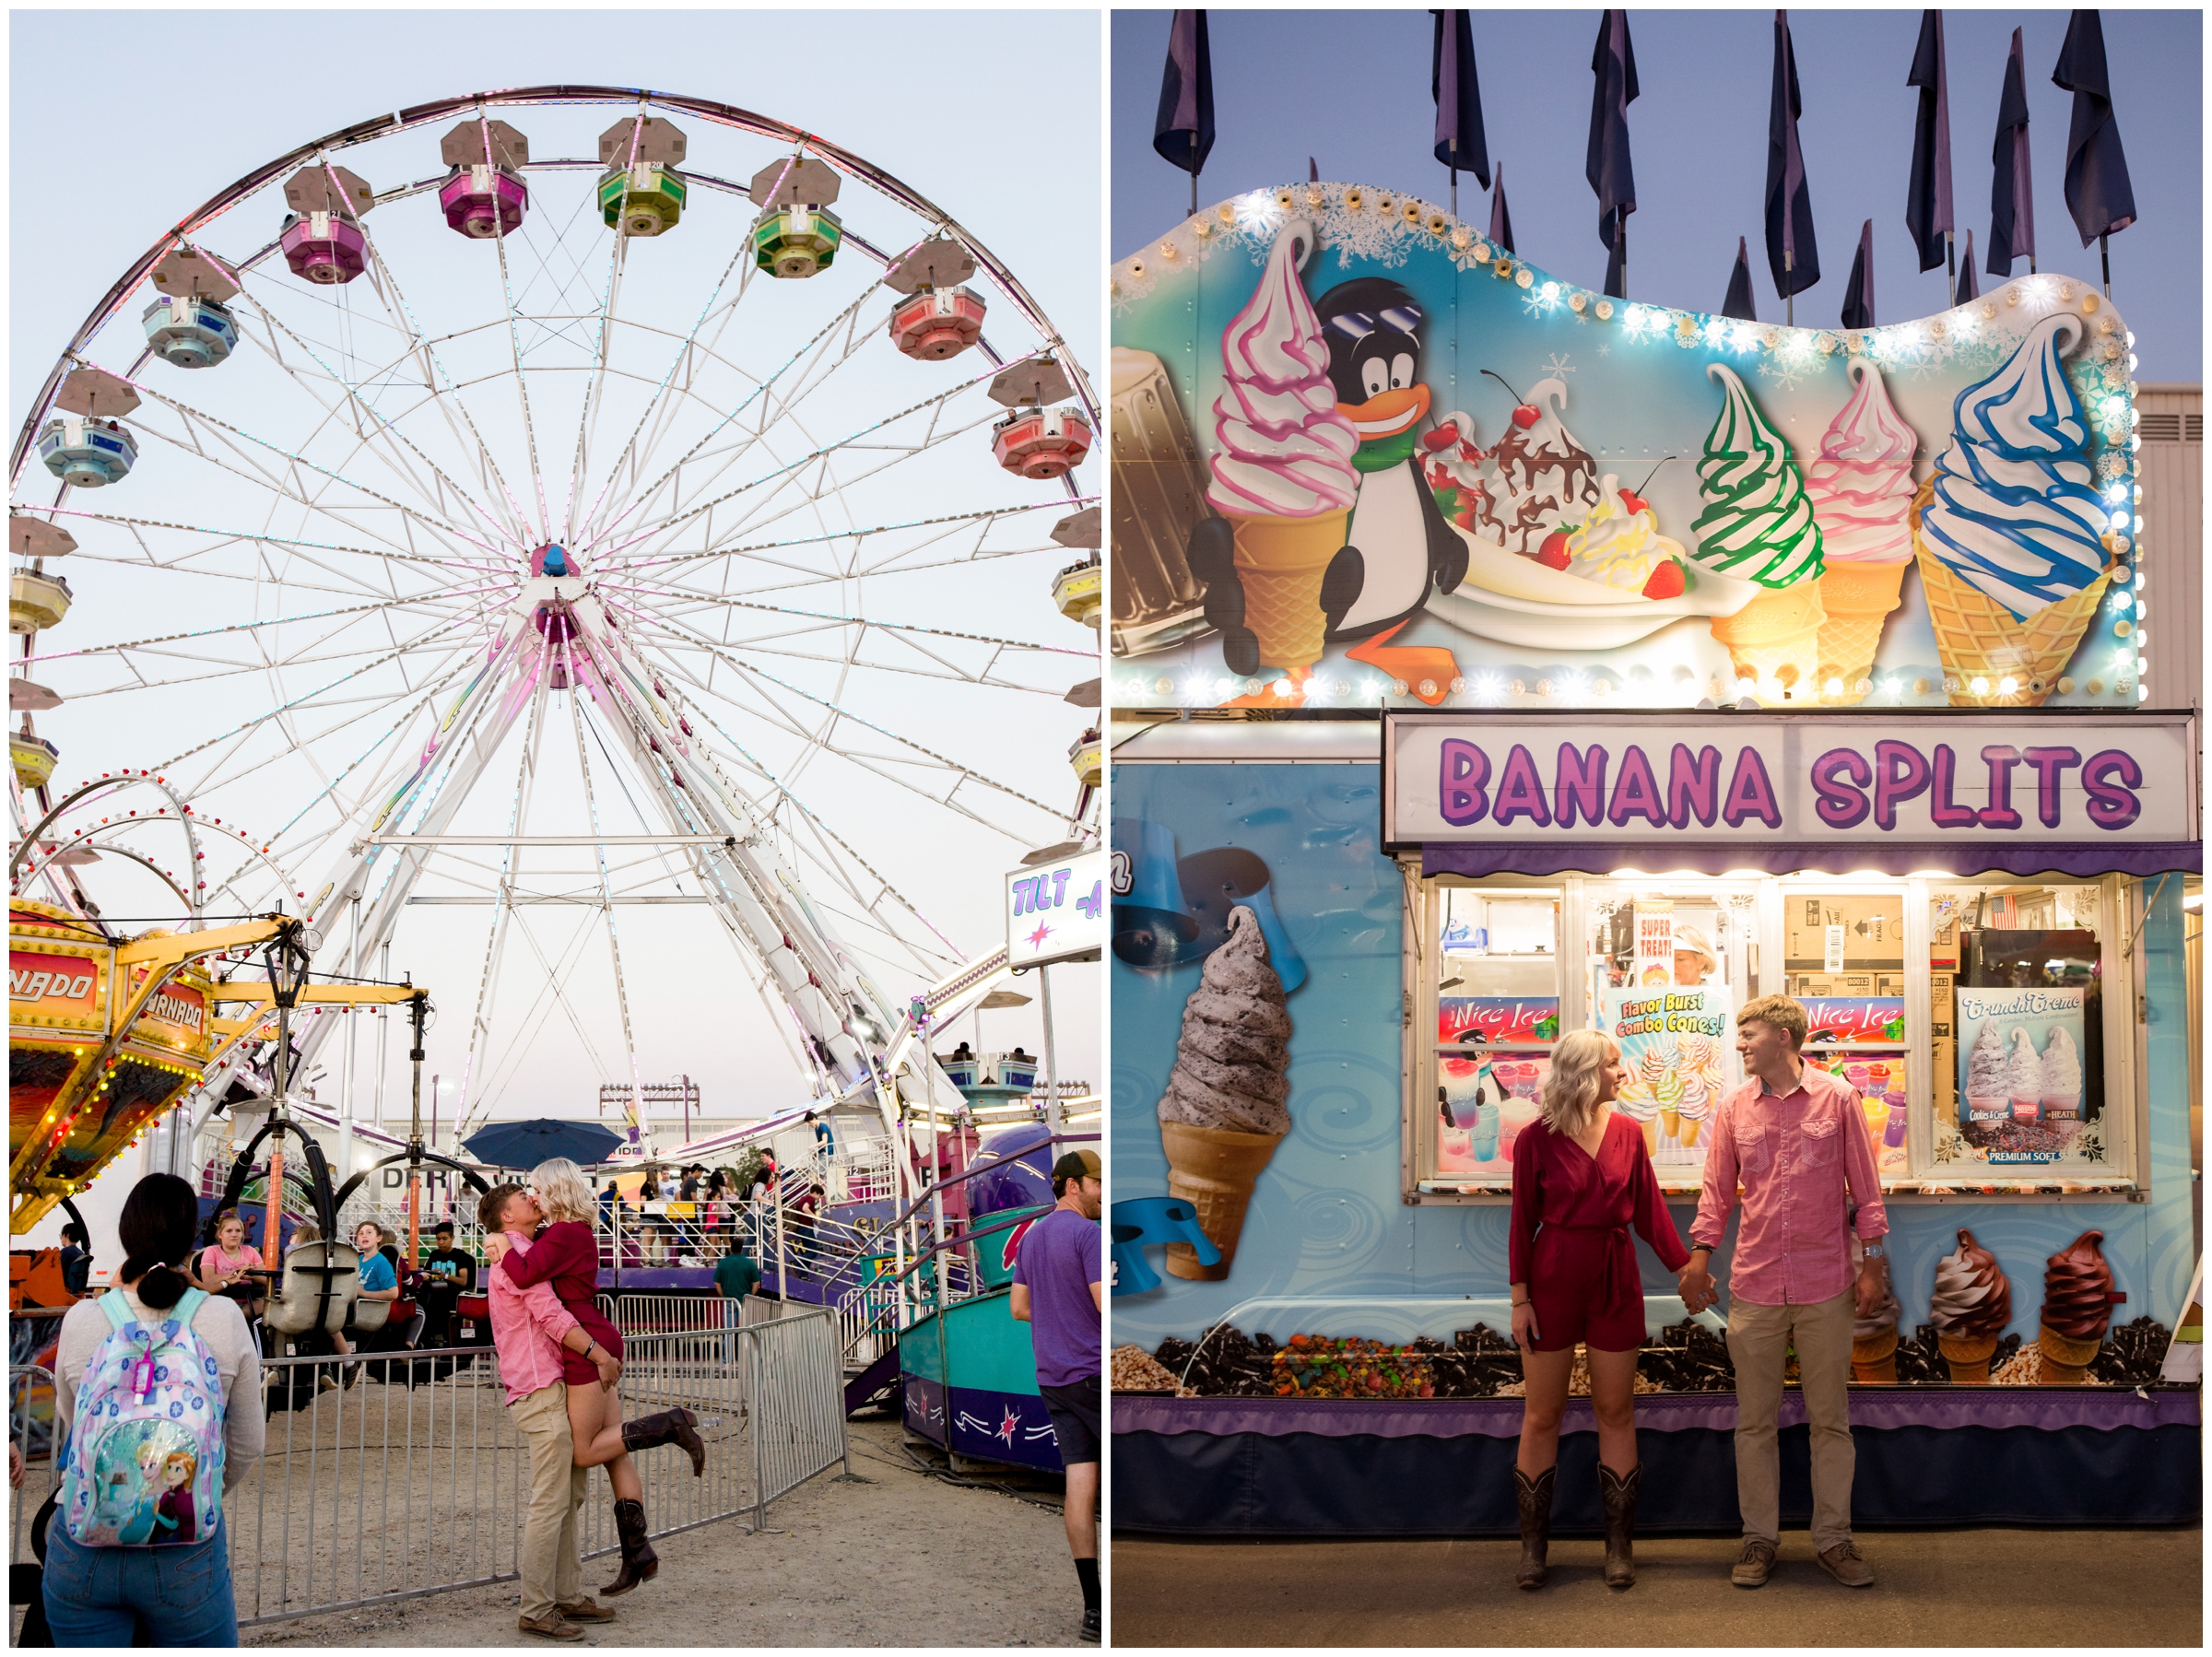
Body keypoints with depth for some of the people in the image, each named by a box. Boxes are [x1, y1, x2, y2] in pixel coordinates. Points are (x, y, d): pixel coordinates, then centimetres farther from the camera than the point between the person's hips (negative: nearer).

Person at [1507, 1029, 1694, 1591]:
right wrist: (1520, 1299, -5)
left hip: (1615, 1281, 3)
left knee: (1616, 1411, 6)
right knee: (1542, 1414, 4)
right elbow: (1523, 1223, -3)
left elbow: (1649, 1211, 6)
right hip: (1554, 1280, -3)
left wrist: (1686, 1267, 0)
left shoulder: (1627, 1133, 3)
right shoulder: (1537, 1139, -6)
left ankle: (1619, 1545, 14)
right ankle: (1533, 1546, 13)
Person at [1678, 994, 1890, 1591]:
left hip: (1826, 1290, -2)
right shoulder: (1734, 1108, 6)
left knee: (1831, 1419, 6)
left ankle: (1833, 1539, 15)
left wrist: (1873, 1264, -1)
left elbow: (1864, 1186, 2)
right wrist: (1699, 1258, 1)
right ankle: (1759, 1539, 15)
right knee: (1754, 1421, 6)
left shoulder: (1838, 1098, -1)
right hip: (1754, 1288, 2)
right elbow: (1717, 1190, 10)